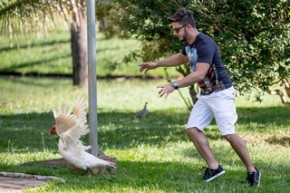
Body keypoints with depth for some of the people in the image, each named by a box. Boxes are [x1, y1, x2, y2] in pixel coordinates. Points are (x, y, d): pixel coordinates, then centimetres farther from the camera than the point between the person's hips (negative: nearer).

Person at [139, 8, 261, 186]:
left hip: (221, 93, -9)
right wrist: (157, 64, 27)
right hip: (205, 94, 9)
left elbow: (199, 74, -35)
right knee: (192, 129, -1)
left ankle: (252, 171, -3)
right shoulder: (189, 43, 4)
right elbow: (182, 58, 29)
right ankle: (214, 167, 2)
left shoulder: (205, 44, -25)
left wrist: (174, 85, -40)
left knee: (228, 133, -15)